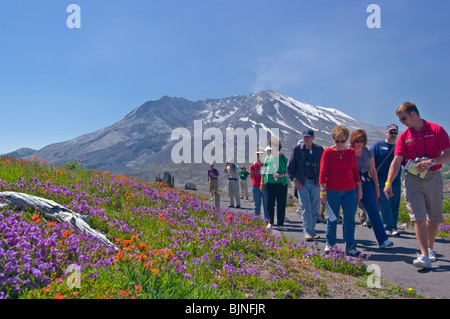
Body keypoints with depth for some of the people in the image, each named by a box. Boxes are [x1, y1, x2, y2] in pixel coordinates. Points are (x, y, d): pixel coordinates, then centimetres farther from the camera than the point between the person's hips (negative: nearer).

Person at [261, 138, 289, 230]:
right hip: (270, 184, 2)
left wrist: (280, 175, -17)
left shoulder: (284, 159, 0)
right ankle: (270, 222, 19)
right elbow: (264, 172, 14)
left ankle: (280, 223, 12)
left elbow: (288, 172, 0)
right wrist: (262, 184, 13)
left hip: (281, 184, -2)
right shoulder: (267, 158, 8)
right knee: (270, 204, 3)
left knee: (281, 204, 1)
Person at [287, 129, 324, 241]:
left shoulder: (319, 149, 3)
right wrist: (295, 180, -7)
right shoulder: (297, 149, -2)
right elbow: (290, 166, 1)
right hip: (302, 183, -2)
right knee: (306, 208, -5)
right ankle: (308, 232, 4)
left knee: (315, 209, 6)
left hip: (315, 183, 2)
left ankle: (311, 230, 19)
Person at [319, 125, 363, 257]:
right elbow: (322, 173, -4)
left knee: (350, 218, 1)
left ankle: (350, 247, 9)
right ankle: (330, 244, 21)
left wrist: (359, 188, 11)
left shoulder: (351, 152, 8)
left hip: (350, 190, 3)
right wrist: (323, 191, -10)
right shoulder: (328, 152, -3)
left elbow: (355, 171, 14)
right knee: (332, 219, 6)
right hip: (332, 191, -3)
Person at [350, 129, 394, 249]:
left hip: (366, 183, 3)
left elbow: (372, 170, 15)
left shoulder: (368, 152, 8)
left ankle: (383, 240, -2)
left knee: (374, 211, -4)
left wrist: (376, 186, 11)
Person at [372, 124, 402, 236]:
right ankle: (388, 227, 0)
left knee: (395, 205, 8)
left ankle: (393, 227, 18)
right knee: (385, 204, -7)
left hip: (396, 181, 3)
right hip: (382, 181, -3)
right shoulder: (378, 146, 2)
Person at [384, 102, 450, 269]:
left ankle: (430, 248, 29)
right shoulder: (404, 136, 5)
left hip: (433, 177, -1)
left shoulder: (437, 130, -2)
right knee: (419, 217, -8)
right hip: (413, 179, 1)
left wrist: (431, 162, -22)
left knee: (434, 217, 9)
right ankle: (424, 255, -8)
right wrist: (388, 183, -10)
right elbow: (396, 161, -1)